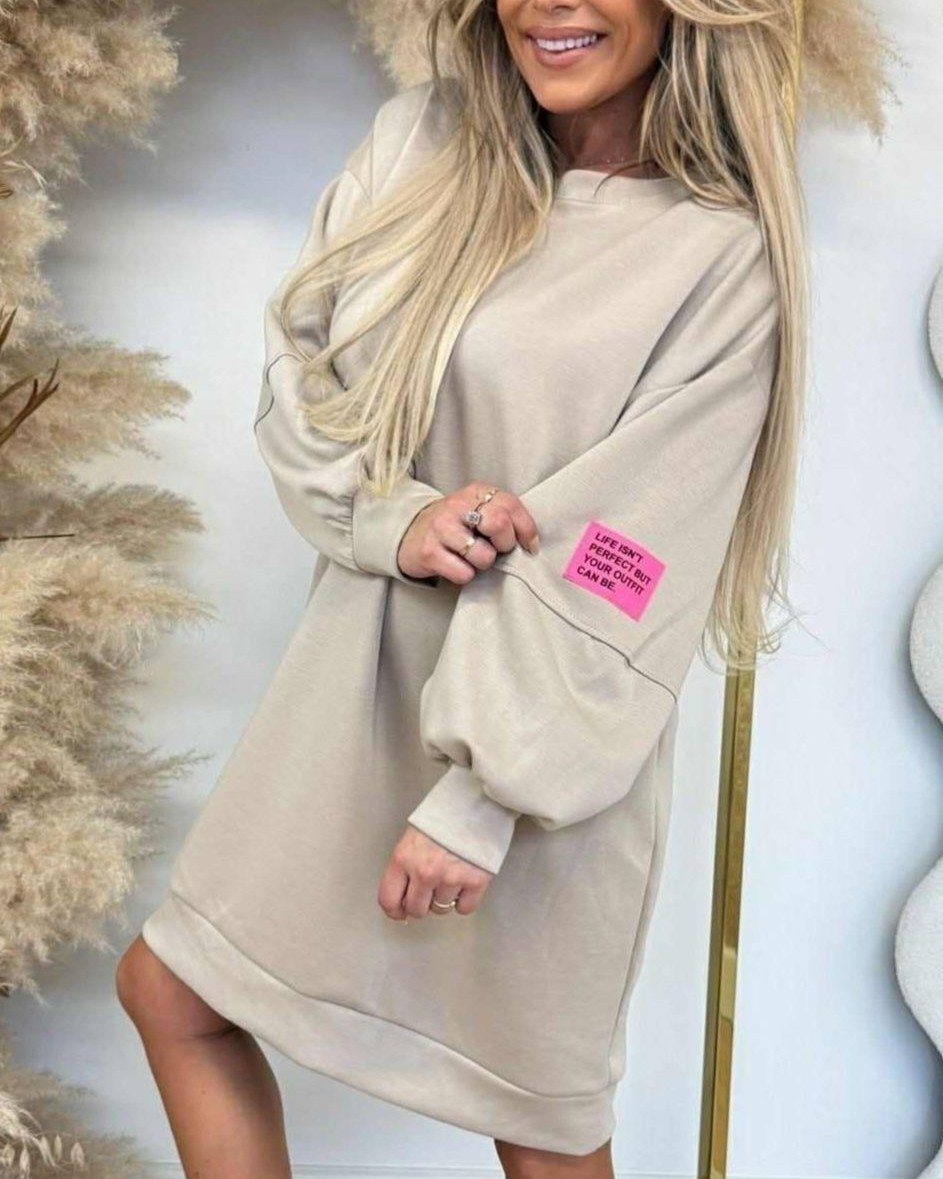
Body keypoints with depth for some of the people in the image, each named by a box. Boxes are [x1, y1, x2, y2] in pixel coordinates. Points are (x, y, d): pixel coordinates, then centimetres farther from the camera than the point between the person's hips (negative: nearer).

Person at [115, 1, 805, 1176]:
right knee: (168, 990, 16)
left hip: (537, 735, -5)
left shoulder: (722, 255, -13)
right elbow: (298, 372, 4)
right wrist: (393, 515, -16)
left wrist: (479, 800, -17)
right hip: (354, 680, 6)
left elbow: (621, 563, -16)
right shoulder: (418, 141, 2)